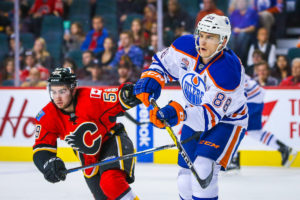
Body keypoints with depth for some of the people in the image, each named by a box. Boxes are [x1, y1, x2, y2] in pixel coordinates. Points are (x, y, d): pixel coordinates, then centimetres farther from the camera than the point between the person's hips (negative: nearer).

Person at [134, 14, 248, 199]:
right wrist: (151, 78, -13)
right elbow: (163, 62, 6)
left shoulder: (228, 72, -32)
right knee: (186, 178, 8)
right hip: (196, 115, 6)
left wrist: (179, 113, -47)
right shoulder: (186, 46, -15)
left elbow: (211, 114, -33)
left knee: (202, 168, -27)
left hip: (227, 120, -6)